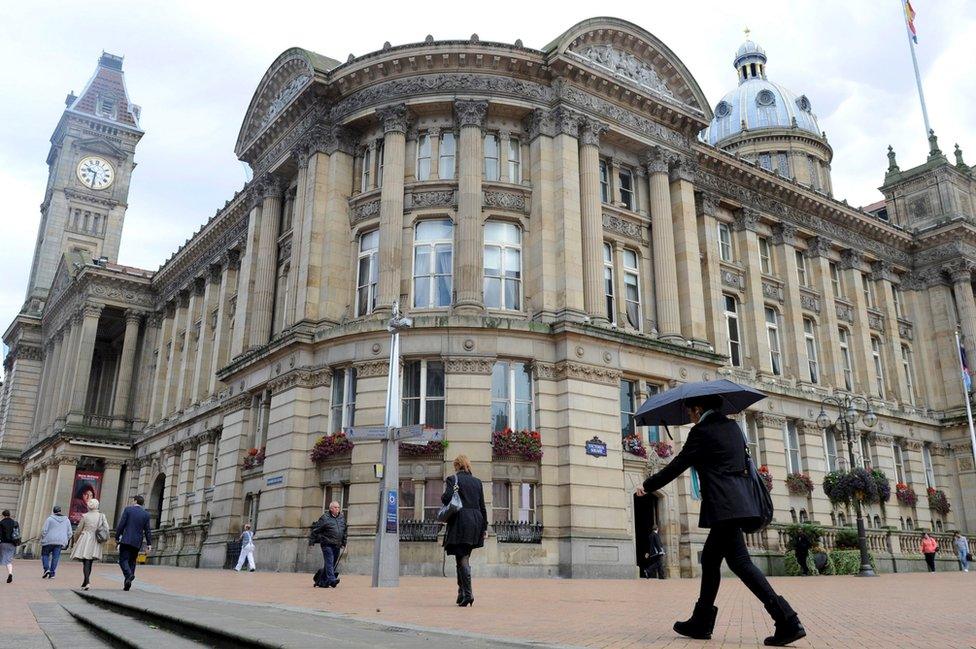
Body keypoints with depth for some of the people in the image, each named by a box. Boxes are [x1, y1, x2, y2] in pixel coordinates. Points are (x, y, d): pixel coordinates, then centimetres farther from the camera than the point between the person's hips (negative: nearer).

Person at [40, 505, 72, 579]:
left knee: (45, 554, 13)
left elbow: (44, 530, -7)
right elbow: (69, 533, 9)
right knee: (55, 557, 5)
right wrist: (65, 542, 18)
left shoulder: (50, 519, -3)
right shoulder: (66, 520, 9)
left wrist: (43, 539, 6)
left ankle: (46, 569, -5)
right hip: (60, 541, 3)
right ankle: (52, 573, 1)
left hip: (49, 540, -3)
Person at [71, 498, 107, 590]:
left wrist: (76, 540, 19)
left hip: (85, 540, -2)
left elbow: (78, 530, 3)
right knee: (89, 563, 12)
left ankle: (87, 582, -17)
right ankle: (85, 582, 20)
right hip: (95, 543, 2)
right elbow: (106, 529, -2)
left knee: (85, 562, -2)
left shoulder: (85, 516, -2)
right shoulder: (102, 516, 2)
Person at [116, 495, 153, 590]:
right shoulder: (146, 514, 7)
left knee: (123, 560, -3)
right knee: (132, 561, 11)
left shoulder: (128, 509, -1)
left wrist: (117, 537, 4)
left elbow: (121, 525, -5)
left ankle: (129, 575, -28)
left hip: (126, 540, -3)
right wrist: (149, 543, 5)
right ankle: (127, 584, 8)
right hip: (137, 542, 3)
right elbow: (147, 530, 4)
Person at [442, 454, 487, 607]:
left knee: (462, 558, -4)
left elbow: (447, 499, -16)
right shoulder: (477, 482, 13)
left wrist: (443, 495, 8)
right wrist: (485, 527, 15)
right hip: (476, 521, 5)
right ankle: (462, 592, 17)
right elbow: (482, 506, 12)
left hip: (460, 521, -5)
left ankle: (468, 593, -13)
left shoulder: (452, 479, -2)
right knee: (465, 557, 15)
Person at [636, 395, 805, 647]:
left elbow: (677, 465, -4)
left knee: (739, 560, -5)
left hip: (723, 504, -9)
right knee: (710, 557, 11)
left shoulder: (701, 431, -7)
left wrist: (647, 486, 7)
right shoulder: (732, 426, 15)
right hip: (739, 500, 9)